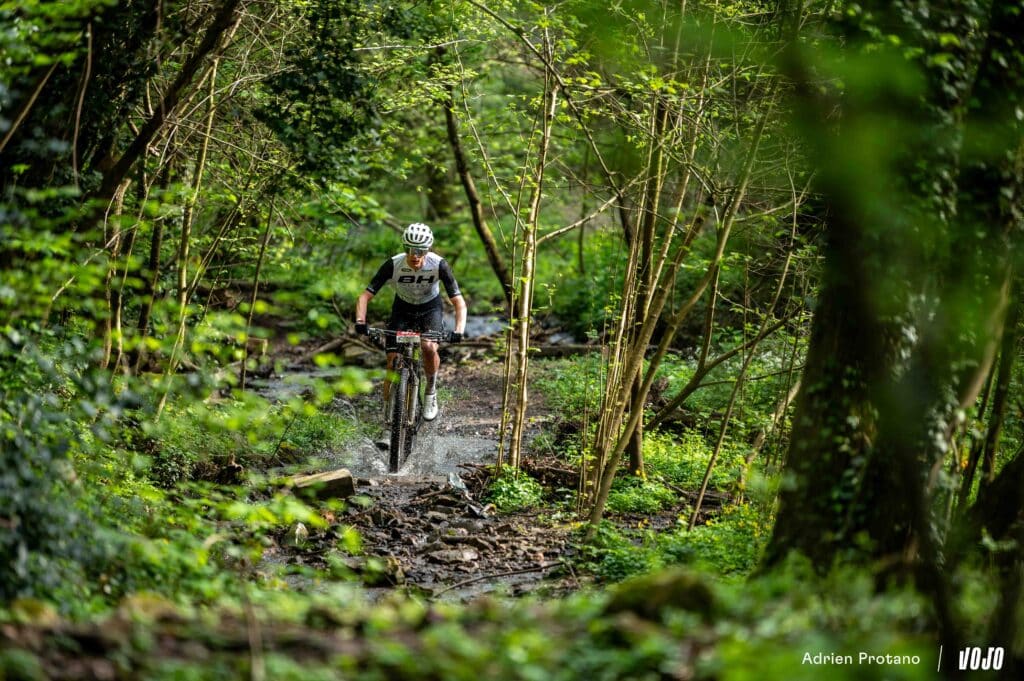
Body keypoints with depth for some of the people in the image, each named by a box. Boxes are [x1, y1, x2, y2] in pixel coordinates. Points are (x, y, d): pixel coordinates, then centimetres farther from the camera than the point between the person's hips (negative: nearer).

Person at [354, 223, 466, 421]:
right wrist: (360, 321, -43)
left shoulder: (439, 265, -29)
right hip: (402, 310, 1)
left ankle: (431, 391, -1)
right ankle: (388, 410, 11)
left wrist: (458, 330, -44)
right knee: (393, 364, -10)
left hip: (430, 309, -1)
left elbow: (459, 302, -27)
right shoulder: (393, 265, -28)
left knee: (429, 347, -29)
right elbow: (365, 296, -25)